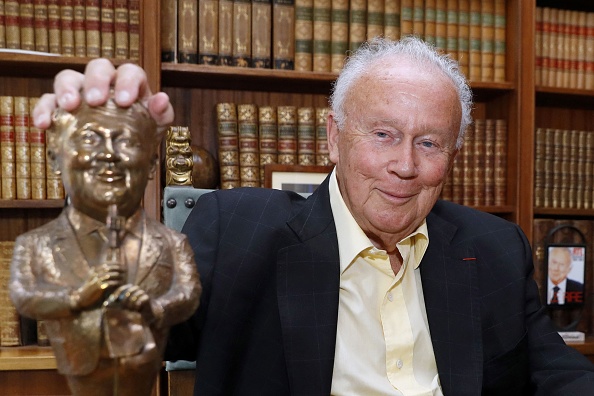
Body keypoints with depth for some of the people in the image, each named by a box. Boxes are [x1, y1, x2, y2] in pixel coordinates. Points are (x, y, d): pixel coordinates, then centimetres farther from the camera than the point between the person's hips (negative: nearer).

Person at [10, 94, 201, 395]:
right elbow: (22, 296, -9)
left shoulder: (170, 243, -4)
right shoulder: (36, 245, -3)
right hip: (83, 366, 0)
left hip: (141, 364, 1)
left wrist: (155, 309, -29)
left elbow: (188, 293, -8)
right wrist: (77, 297, -25)